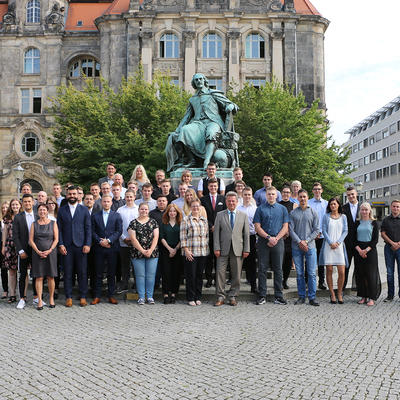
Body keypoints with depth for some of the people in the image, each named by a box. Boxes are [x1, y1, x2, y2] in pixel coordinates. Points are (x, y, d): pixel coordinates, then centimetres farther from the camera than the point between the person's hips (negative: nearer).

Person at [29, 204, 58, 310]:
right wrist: (38, 252, -10)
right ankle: (40, 301, 2)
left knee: (51, 277, 1)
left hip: (50, 253, 0)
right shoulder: (34, 224, 8)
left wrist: (49, 251, -11)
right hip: (37, 253, 1)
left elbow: (56, 239, 2)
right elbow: (31, 240, 3)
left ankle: (51, 299, 13)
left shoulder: (53, 223, 6)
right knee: (39, 277, -2)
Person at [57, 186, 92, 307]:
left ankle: (83, 297, 11)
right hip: (66, 246, 1)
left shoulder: (84, 210, 7)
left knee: (82, 272, 1)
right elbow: (59, 228, 6)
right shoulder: (61, 210, 8)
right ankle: (68, 297, 11)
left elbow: (88, 228, 4)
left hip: (81, 246, 0)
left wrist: (87, 244, -5)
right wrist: (60, 244, -4)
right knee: (67, 273, 2)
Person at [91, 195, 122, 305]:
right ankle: (97, 296, 9)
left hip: (112, 247, 0)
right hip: (99, 248, 0)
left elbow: (119, 231, -1)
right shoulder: (95, 216, 10)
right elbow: (93, 232, 4)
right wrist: (100, 241, -10)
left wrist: (108, 240, -12)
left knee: (112, 273, 4)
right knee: (98, 273, 3)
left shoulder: (117, 215, 7)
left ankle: (111, 296, 12)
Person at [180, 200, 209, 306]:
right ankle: (190, 298, 7)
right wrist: (186, 250, -11)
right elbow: (183, 236, -4)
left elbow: (207, 235, 17)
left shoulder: (204, 220, 15)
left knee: (200, 275, 8)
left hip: (203, 252, 4)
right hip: (190, 253, -4)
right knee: (190, 275, -2)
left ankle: (198, 297, 16)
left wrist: (207, 247, 8)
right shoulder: (185, 220, 0)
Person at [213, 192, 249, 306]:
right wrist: (216, 248, -5)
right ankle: (220, 297, 6)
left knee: (236, 274, 3)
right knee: (220, 272, -4)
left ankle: (233, 297, 14)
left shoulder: (243, 215, 9)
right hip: (223, 249, 0)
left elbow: (246, 233, 7)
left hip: (238, 249, 1)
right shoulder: (220, 215, 8)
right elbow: (216, 232, 3)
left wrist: (246, 249, 1)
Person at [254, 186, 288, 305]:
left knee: (278, 269, 3)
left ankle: (278, 296, 9)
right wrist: (269, 237, -11)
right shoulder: (260, 209, 7)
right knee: (262, 269, 0)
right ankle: (262, 296, 6)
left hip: (278, 242, 1)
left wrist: (276, 239, -8)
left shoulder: (282, 209, 11)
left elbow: (285, 227, 5)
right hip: (263, 242, -1)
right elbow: (257, 227, 0)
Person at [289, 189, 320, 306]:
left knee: (312, 273, -4)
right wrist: (299, 242, -10)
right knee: (299, 273, 4)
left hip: (310, 246, -1)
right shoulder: (293, 213, 8)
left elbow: (316, 230, 3)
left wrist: (306, 241, -8)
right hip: (296, 247, 1)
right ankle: (301, 296, 12)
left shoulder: (313, 212, 7)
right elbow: (291, 230, 2)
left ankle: (312, 297, 2)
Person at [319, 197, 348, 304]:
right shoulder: (326, 216, 7)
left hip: (339, 246, 1)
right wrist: (331, 242, -10)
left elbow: (345, 231, 6)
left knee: (341, 272, -5)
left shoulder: (343, 217, 12)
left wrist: (338, 242, -7)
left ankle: (339, 293, 10)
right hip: (328, 246, -1)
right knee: (329, 270, -1)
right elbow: (324, 231, 1)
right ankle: (332, 294, 8)